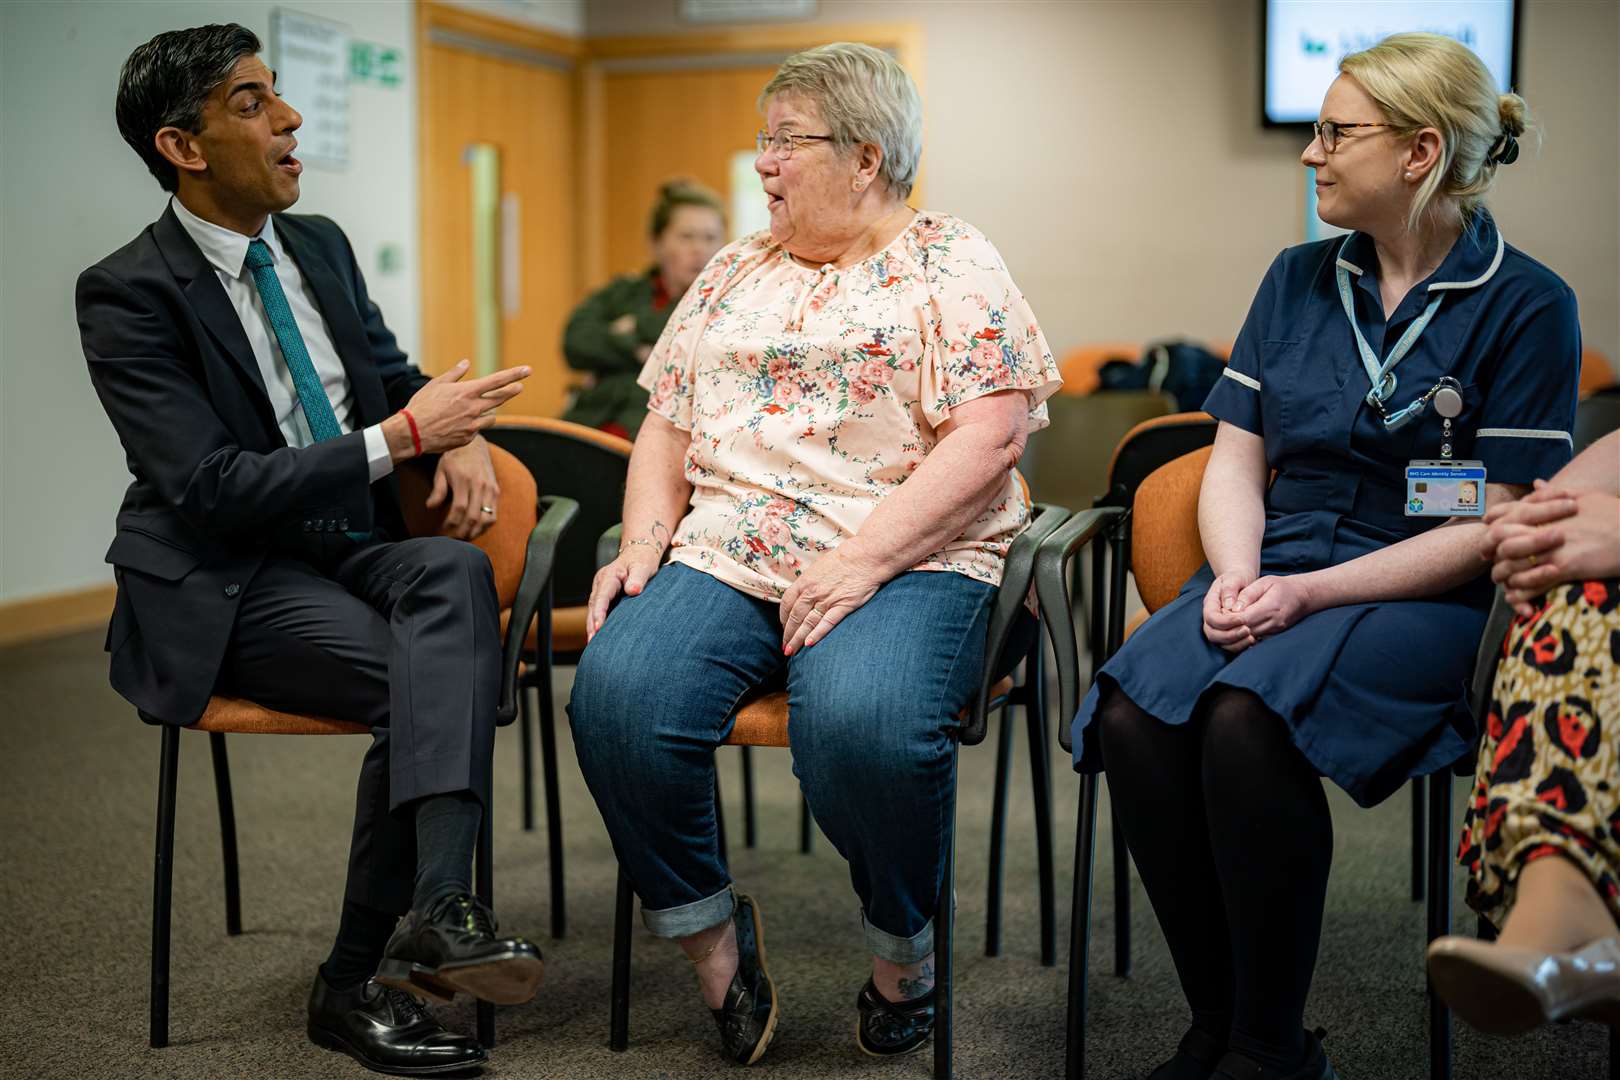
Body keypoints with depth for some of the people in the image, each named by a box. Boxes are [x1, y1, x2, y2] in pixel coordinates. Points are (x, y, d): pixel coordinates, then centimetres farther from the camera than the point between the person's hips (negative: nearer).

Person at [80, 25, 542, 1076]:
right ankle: (357, 982, -18)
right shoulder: (128, 293, -11)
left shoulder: (320, 245, 11)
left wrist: (461, 433, -2)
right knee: (414, 681, -29)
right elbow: (212, 488, -19)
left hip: (354, 546, 6)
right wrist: (404, 434, -20)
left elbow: (395, 372, 23)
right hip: (225, 585, -6)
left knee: (459, 575, -29)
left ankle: (435, 909, -41)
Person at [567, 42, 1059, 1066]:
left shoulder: (953, 267, 4)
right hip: (723, 555, 5)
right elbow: (667, 426, 22)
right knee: (618, 694, -25)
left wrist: (862, 560, -19)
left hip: (905, 560, -5)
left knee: (862, 720, -36)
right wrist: (643, 543, 3)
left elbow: (988, 439, -9)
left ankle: (905, 947, -5)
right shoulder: (736, 270, 23)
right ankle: (711, 934, -2)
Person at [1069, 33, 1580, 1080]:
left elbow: (1491, 527, -7)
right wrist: (1237, 578, -7)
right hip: (1270, 579, 5)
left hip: (1426, 602, -4)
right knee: (1132, 714, -28)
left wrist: (1309, 594, -16)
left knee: (1246, 718, -35)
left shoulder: (1527, 305, -1)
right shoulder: (1300, 279, 15)